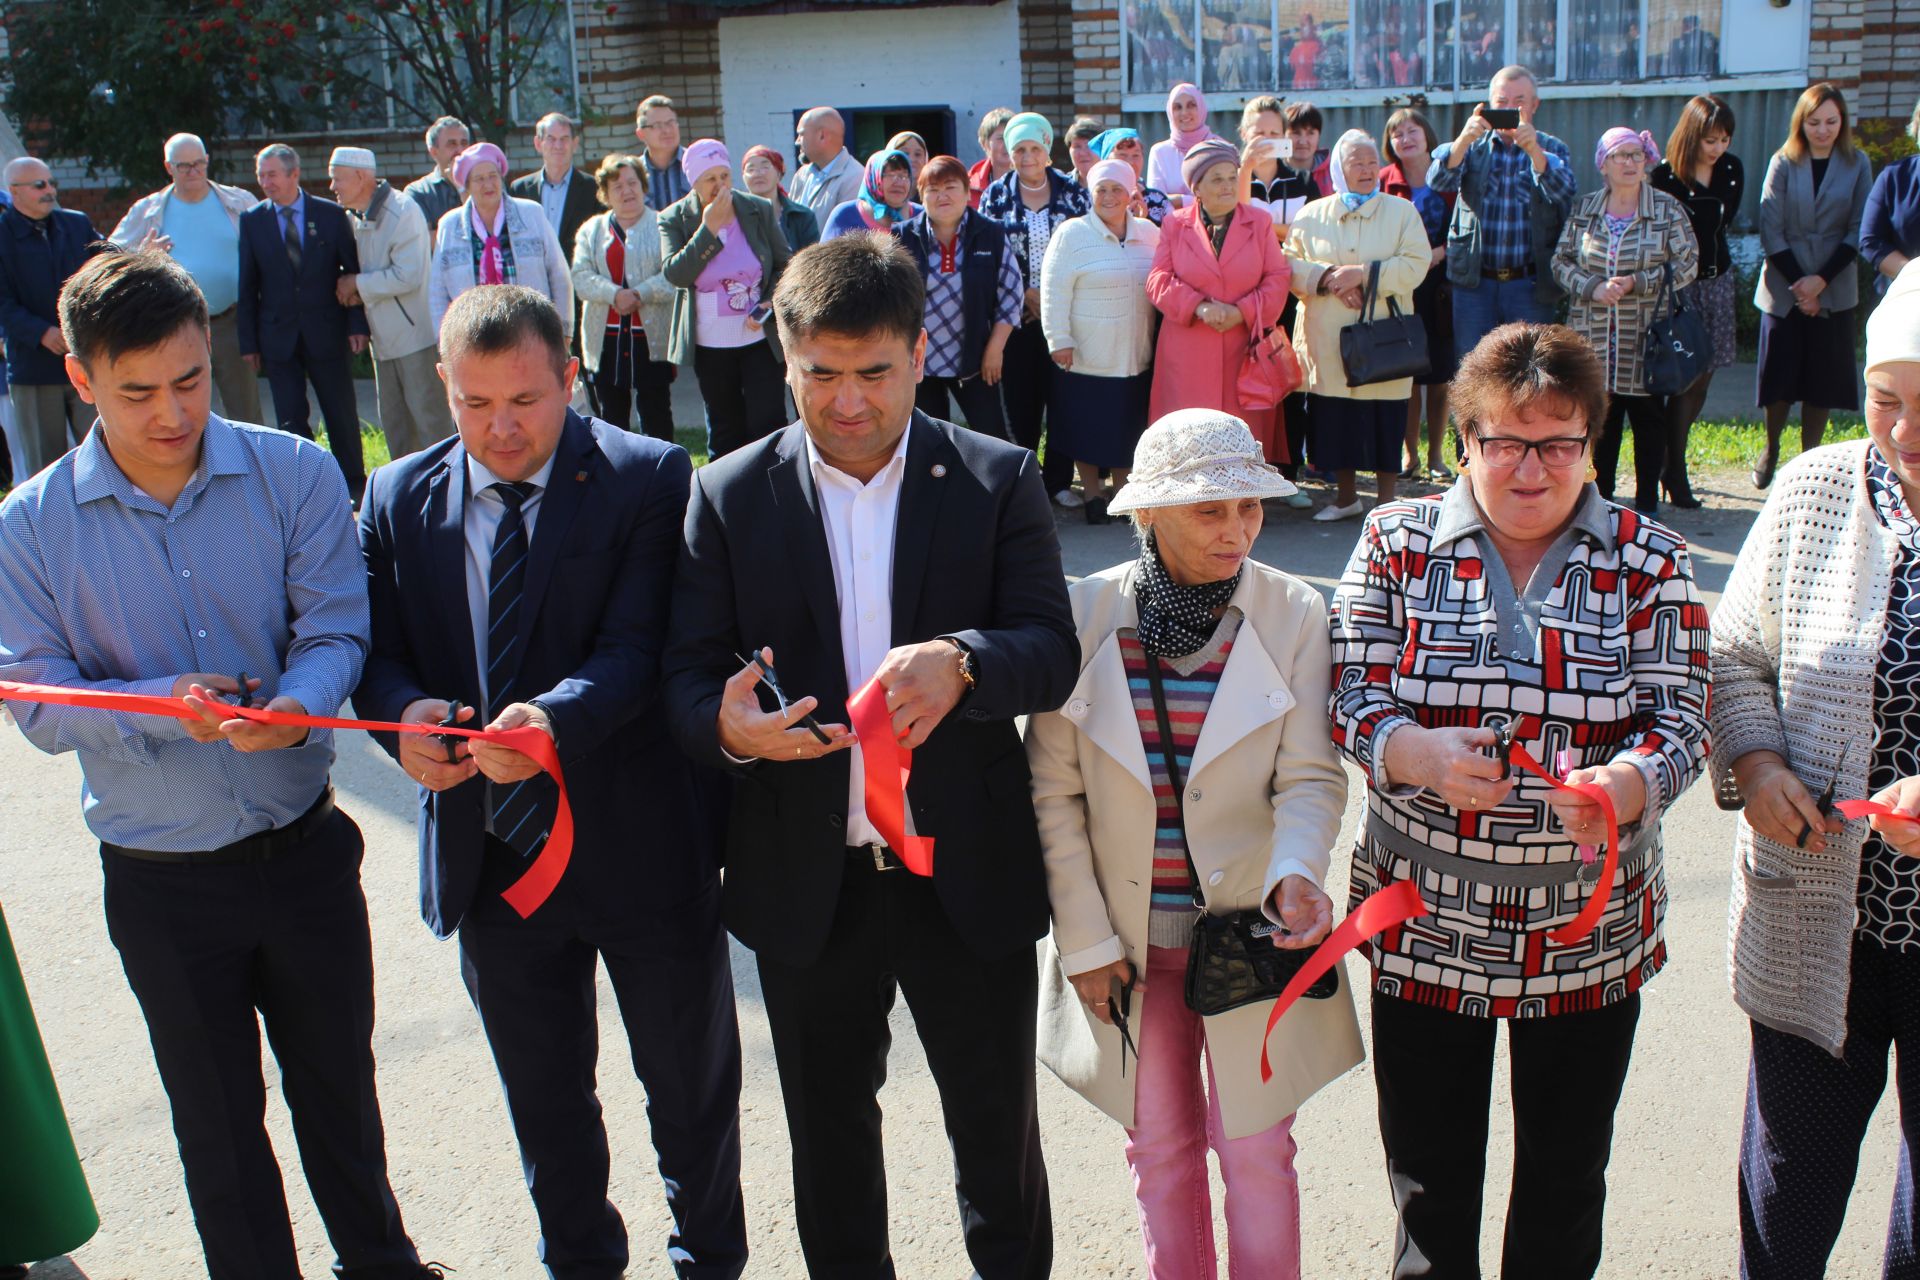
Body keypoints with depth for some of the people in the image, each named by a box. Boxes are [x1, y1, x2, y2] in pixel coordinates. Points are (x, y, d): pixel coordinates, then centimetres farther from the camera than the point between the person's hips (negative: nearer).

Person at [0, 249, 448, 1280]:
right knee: (216, 1119, 17)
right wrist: (160, 705, -27)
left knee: (339, 1082, 20)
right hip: (162, 879, -1)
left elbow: (336, 631, -10)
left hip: (304, 846, 1)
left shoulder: (295, 475, -9)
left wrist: (294, 706, -32)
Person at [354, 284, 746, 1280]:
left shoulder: (648, 478, -10)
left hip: (637, 846, -3)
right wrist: (405, 713, -21)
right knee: (543, 1099, 22)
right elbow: (378, 651, 2)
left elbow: (640, 647, -19)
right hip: (489, 853, 4)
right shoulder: (397, 499, 3)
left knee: (691, 1089, 16)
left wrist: (555, 717, -37)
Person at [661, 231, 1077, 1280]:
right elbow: (687, 676, -4)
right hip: (806, 880, 1)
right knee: (829, 1134, 21)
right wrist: (727, 726, -28)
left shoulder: (998, 481, -4)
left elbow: (1053, 652, -11)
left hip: (969, 875, -1)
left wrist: (962, 663, -33)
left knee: (996, 1127, 15)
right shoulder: (729, 496, -2)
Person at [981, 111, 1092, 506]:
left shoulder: (1072, 191, 3)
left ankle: (1059, 479, 10)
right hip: (1016, 312, 0)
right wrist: (1025, 294, -7)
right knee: (1020, 397, 2)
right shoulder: (996, 195, 3)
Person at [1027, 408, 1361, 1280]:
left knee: (1257, 1150, 11)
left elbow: (1310, 777, -8)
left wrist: (1296, 872, -28)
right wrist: (1084, 937, -5)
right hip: (1129, 938, 1)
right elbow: (1054, 792, -4)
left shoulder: (1295, 614, -9)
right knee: (1159, 1148, 17)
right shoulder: (1087, 612, -9)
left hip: (1250, 933, -1)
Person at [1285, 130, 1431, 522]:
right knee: (1335, 419, 5)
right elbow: (1289, 265, 3)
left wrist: (1364, 273, -15)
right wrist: (1328, 278, -13)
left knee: (1384, 422, -1)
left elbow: (1415, 265, -5)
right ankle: (1345, 496, 21)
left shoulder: (1402, 212, 7)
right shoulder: (1311, 215, 11)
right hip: (1327, 343, 1)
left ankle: (1387, 500, 11)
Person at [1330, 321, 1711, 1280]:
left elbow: (1678, 718, -7)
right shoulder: (1398, 542, -2)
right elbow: (1350, 694, -5)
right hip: (1425, 918, 0)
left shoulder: (1649, 562, -1)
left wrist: (1623, 786, -29)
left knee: (1565, 1177, 17)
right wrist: (1415, 752, -26)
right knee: (1428, 1170, 14)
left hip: (1590, 929, 1)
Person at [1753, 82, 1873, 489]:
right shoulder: (1783, 162, -1)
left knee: (1822, 379, 3)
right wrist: (1798, 282, -11)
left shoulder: (1858, 164, 1)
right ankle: (1771, 449, 25)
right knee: (1780, 377, 3)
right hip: (1784, 287, 0)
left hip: (1834, 290, 1)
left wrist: (1821, 279, -12)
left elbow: (1858, 231, -1)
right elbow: (1771, 230, -4)